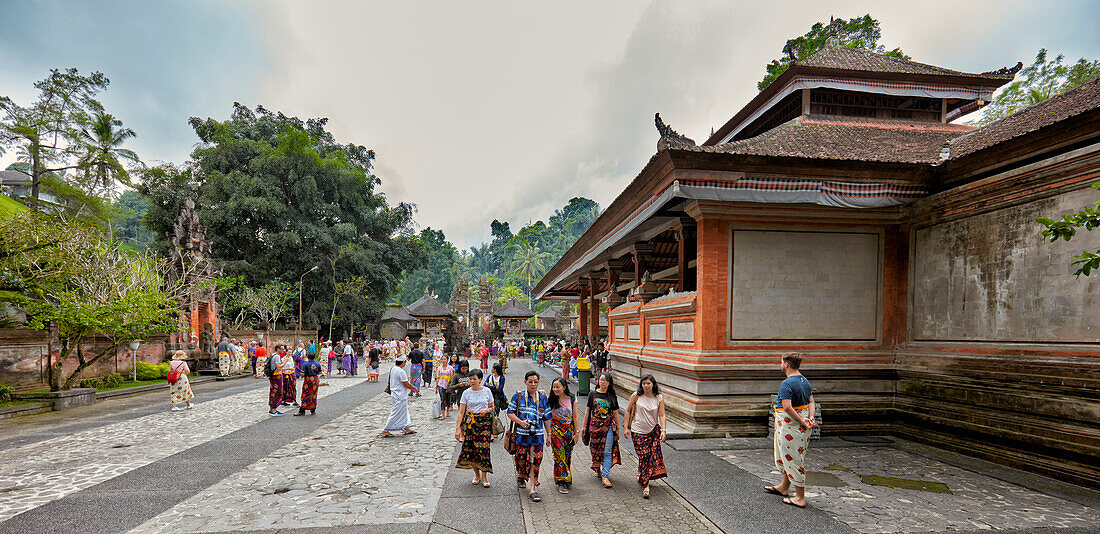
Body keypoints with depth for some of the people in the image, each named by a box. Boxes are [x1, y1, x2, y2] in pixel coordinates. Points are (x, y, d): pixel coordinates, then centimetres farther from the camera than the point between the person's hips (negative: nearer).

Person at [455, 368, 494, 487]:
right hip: (470, 422, 1)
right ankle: (477, 475, 22)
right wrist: (457, 428, -9)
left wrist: (486, 410, -12)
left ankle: (484, 477, 7)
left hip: (484, 422, -1)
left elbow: (492, 407, 10)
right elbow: (461, 412, -2)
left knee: (484, 448, -7)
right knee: (471, 448, 1)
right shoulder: (466, 393, 0)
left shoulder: (487, 391, 0)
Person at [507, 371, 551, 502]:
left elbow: (547, 418, 12)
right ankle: (520, 476, 40)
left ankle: (533, 489, 3)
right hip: (521, 434, -1)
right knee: (521, 459, 9)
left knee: (535, 462, -3)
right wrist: (520, 422, -17)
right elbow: (510, 412, -1)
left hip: (537, 435, 1)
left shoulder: (543, 398, 6)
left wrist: (549, 434, 11)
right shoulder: (518, 396, -1)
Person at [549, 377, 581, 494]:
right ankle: (562, 482, -2)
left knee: (567, 455, 8)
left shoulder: (572, 400, -3)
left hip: (569, 430, 1)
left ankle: (566, 479, 27)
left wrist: (577, 432, -1)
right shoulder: (551, 400, -4)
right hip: (556, 430, -1)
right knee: (559, 455, -8)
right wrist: (549, 434, -5)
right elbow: (549, 417, -2)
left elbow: (575, 417, 1)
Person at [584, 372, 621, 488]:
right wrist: (584, 426, 8)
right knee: (595, 449, 9)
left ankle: (605, 476, -3)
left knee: (607, 451, -7)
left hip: (609, 426, -1)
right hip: (595, 425, 1)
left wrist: (617, 428, 8)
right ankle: (597, 468, 36)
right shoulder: (593, 394, 3)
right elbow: (588, 410, 8)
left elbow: (615, 413, 7)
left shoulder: (612, 396, 2)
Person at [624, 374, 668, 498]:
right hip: (638, 431, -2)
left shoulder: (659, 398, -1)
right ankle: (646, 485, 3)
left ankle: (641, 475, 23)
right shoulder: (636, 395, -5)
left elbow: (661, 415, -4)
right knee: (644, 455, -6)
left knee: (653, 455, -2)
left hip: (653, 430, 2)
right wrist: (626, 427, 1)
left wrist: (663, 430, -17)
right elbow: (628, 411, 3)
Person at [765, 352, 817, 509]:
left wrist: (802, 422, -19)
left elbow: (787, 407, -28)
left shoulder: (786, 383, -21)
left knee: (793, 459, 1)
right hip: (800, 423, 9)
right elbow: (811, 401, 8)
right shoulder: (805, 381, 8)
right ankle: (784, 487, 38)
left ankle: (800, 498, 10)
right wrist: (810, 418, -3)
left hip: (789, 424, -9)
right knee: (790, 457, 22)